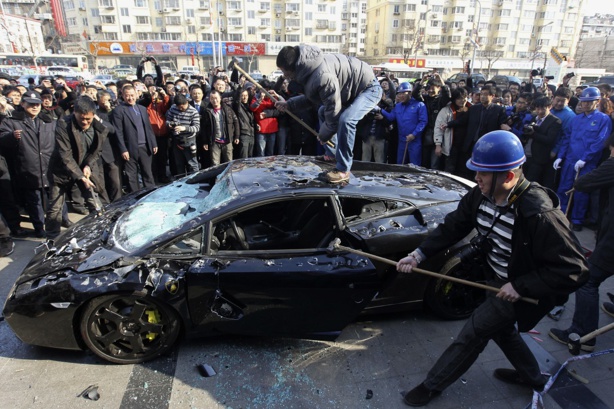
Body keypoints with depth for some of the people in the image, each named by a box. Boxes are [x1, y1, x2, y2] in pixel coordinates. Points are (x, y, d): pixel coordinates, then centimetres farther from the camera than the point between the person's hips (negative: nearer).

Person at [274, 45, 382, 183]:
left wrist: (324, 135, -16)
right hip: (351, 88, 10)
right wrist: (289, 104, 0)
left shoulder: (323, 76, -38)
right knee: (322, 112, 19)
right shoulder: (308, 68, -7)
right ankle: (332, 154, 27)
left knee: (345, 120, -32)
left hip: (369, 88, -10)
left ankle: (343, 171, -23)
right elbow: (311, 97, 10)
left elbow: (333, 111, -32)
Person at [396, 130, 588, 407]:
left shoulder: (540, 214, -35)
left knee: (475, 331, -1)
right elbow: (452, 226, -7)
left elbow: (574, 270, -29)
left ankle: (432, 386, 20)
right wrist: (419, 255, -16)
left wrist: (520, 286, -27)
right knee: (499, 327, 26)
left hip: (523, 288, -7)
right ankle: (532, 376, 54)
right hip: (498, 280, 7)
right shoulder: (480, 195, -16)